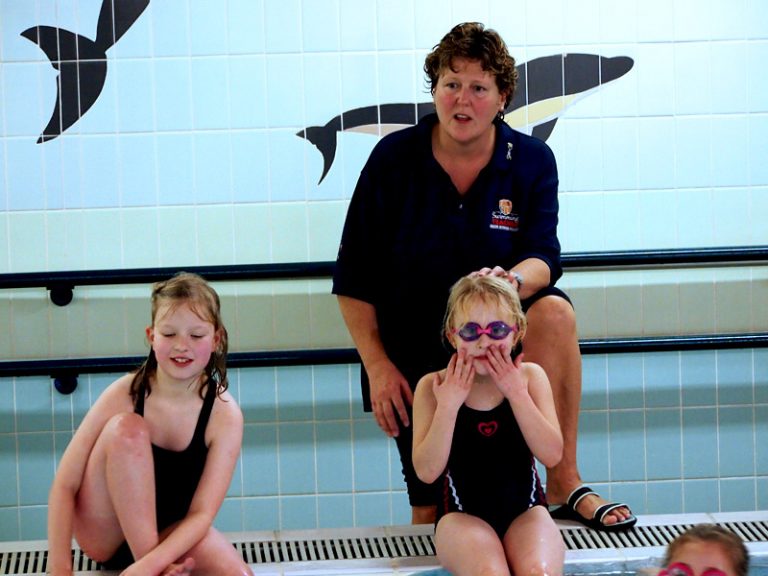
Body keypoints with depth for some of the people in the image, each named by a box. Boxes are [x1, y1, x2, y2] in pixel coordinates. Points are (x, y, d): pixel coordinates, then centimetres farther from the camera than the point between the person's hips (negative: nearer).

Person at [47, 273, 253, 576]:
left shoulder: (225, 414, -15)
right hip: (103, 535, 0)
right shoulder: (124, 394, -16)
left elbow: (202, 513, -21)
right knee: (127, 428, -28)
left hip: (169, 535, 0)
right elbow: (64, 485, -17)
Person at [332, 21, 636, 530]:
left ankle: (564, 485, -24)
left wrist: (512, 280, -37)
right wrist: (377, 366, -10)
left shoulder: (532, 161, -4)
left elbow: (543, 258, -12)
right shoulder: (393, 159, -7)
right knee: (432, 515, -11)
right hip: (415, 352, -1)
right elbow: (353, 279, -3)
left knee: (555, 312, -33)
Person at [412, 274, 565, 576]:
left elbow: (551, 455, -8)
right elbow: (427, 472, -10)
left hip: (525, 510, 2)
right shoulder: (432, 386, -2)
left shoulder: (530, 376, 2)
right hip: (463, 514, -1)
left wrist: (516, 393, -15)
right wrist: (448, 405, -18)